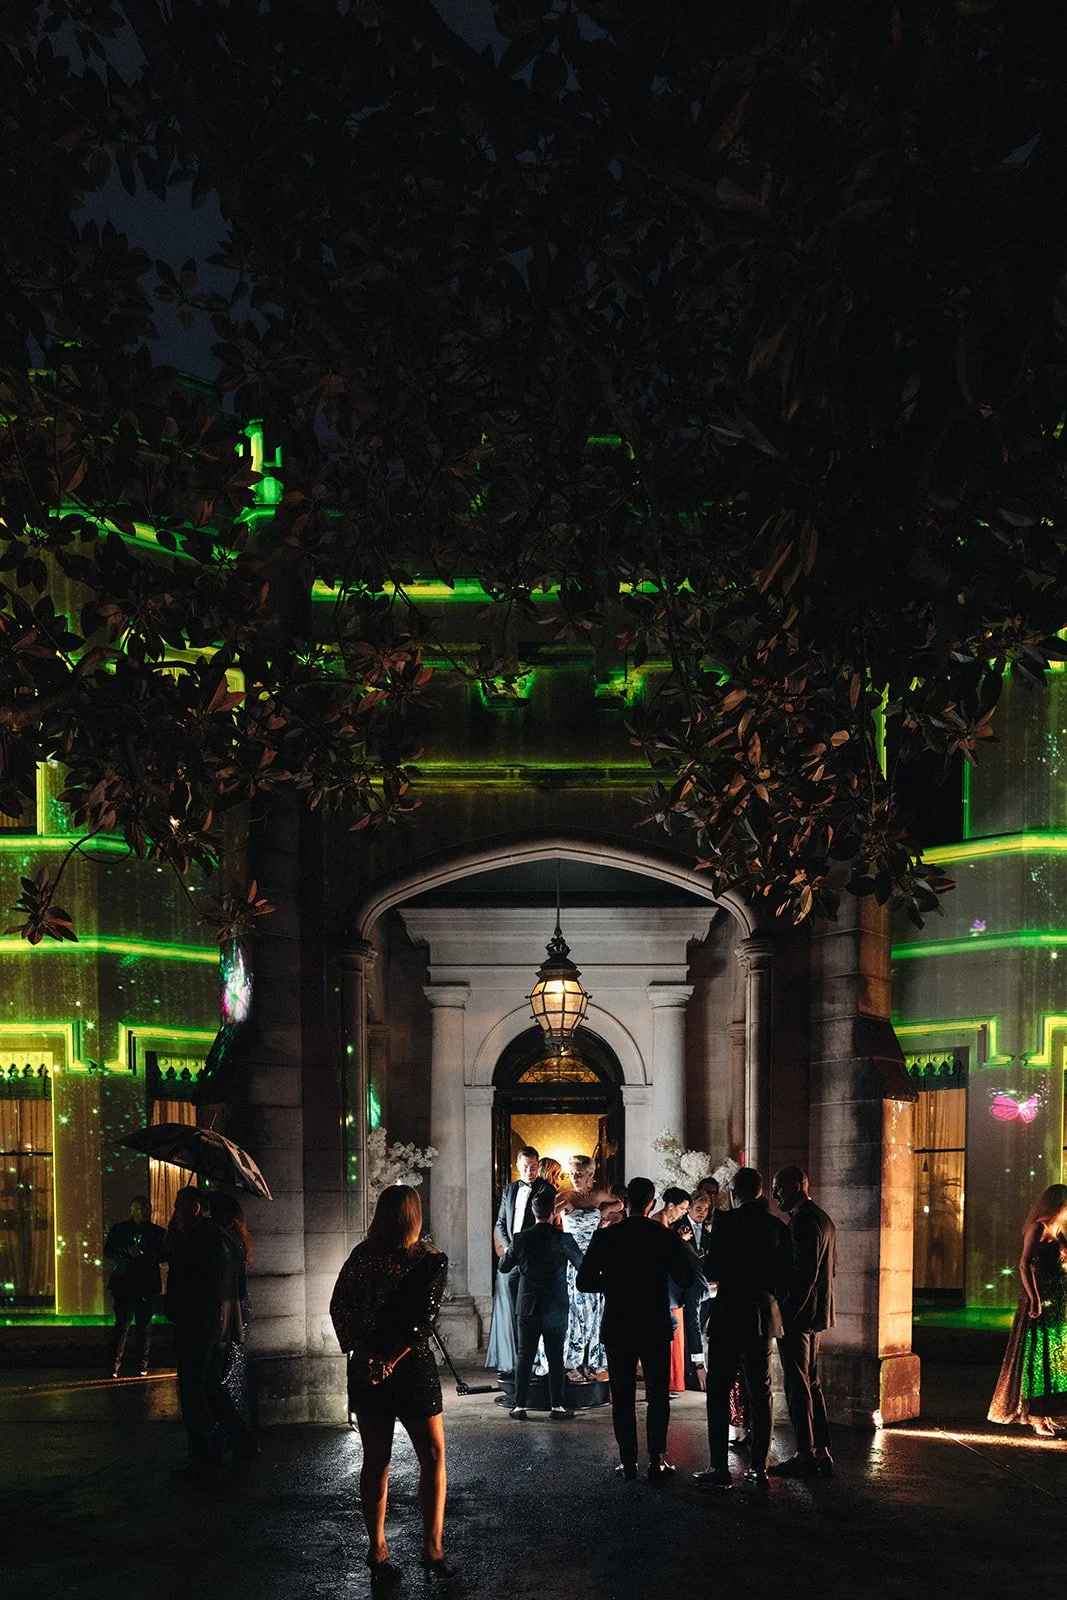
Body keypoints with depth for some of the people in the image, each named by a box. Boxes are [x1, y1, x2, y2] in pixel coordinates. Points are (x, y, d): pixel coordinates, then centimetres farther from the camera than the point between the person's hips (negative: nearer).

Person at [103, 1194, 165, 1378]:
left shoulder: (157, 1233, 9)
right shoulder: (118, 1230, 10)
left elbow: (162, 1256, 0)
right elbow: (108, 1253, 5)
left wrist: (143, 1253, -14)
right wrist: (126, 1251, -12)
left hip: (146, 1285, 1)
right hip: (123, 1284, -1)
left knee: (144, 1325, 4)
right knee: (122, 1323, -9)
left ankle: (143, 1365, 11)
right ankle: (113, 1365, -8)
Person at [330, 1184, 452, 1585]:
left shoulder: (361, 1257, -1)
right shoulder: (430, 1260, -9)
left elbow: (339, 1308, -5)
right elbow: (423, 1319, -17)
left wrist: (363, 1354, -9)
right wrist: (390, 1361, -15)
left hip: (365, 1368, 3)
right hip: (412, 1368, -3)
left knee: (375, 1460, 12)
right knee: (433, 1456, 11)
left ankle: (377, 1552, 15)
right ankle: (432, 1548, 8)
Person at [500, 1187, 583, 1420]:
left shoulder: (520, 1239, -6)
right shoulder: (563, 1239, -11)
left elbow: (504, 1267, 7)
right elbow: (582, 1267, -1)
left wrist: (508, 1252, 27)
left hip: (528, 1307, 1)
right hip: (556, 1307, -1)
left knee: (524, 1357, 7)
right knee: (555, 1357, 6)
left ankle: (519, 1406, 6)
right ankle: (557, 1406, 5)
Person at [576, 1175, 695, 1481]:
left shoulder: (605, 1237, -6)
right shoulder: (666, 1237, -6)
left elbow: (584, 1282, -4)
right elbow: (686, 1280, -1)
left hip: (617, 1327, 0)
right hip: (656, 1326, 0)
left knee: (623, 1396, 8)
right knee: (657, 1395, 7)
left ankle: (628, 1461, 7)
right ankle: (657, 1461, 1)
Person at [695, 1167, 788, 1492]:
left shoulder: (726, 1222, -10)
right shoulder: (777, 1227, 4)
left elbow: (711, 1271, -11)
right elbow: (783, 1276, 7)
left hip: (728, 1316, -5)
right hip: (763, 1318, 5)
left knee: (719, 1393, 1)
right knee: (761, 1395, 10)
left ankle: (720, 1468, -1)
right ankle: (759, 1468, 9)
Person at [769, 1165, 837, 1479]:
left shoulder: (802, 1220, -16)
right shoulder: (823, 1219, 16)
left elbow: (804, 1271, -22)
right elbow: (830, 1268, 22)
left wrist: (787, 1311, -19)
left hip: (797, 1314, -10)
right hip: (817, 1314, 10)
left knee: (797, 1385, -5)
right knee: (811, 1383, 14)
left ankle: (805, 1456, -3)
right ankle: (822, 1452, 15)